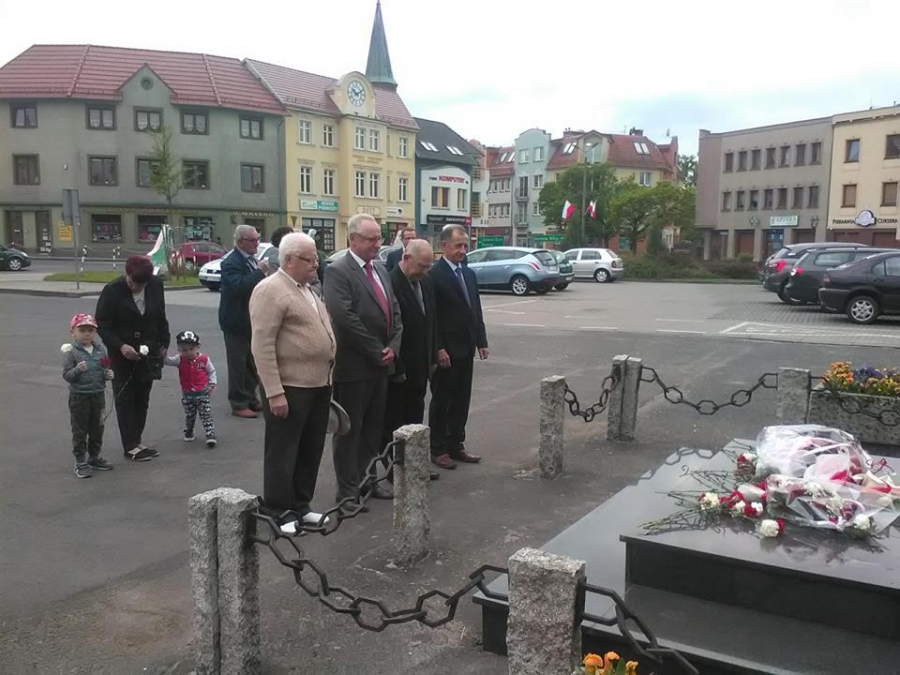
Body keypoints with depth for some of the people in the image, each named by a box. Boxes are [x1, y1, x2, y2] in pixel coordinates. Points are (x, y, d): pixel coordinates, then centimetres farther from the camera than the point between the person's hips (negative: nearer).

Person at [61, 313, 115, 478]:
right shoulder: (71, 352, -10)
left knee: (97, 428, 15)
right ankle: (81, 462, 13)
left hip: (98, 395, 5)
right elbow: (66, 375, -13)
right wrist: (78, 370, -30)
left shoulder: (101, 350, 4)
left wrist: (108, 374, -6)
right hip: (79, 396, -5)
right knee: (80, 430, 5)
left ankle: (95, 457, 30)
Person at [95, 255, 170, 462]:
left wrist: (164, 343, 8)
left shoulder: (156, 285, -5)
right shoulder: (112, 290, -16)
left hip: (148, 352, 4)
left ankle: (137, 440, 21)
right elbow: (102, 324, -12)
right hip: (122, 354, -4)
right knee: (125, 401, 1)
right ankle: (131, 447, 6)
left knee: (142, 400, 11)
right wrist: (120, 346, -24)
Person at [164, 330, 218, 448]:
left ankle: (210, 435, -9)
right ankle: (188, 433, 39)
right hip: (187, 395, 3)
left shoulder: (204, 359, -9)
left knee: (206, 416, -8)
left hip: (202, 393, -2)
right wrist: (164, 354, -37)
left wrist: (212, 384, -7)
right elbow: (168, 361, -18)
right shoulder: (179, 360, -6)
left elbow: (212, 371, 2)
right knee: (189, 416, 18)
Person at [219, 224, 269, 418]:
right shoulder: (231, 262, -17)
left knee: (252, 364, 16)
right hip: (237, 323, -8)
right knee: (238, 365, 0)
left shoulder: (252, 259, 10)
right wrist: (259, 271, -28)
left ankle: (250, 398, 27)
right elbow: (238, 286, -33)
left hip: (252, 321, 8)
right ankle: (239, 404, 7)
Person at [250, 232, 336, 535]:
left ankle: (301, 506, 27)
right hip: (289, 388, -9)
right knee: (283, 454, 3)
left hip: (319, 386, 9)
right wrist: (274, 392, -21)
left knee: (310, 453, 15)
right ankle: (279, 513, 14)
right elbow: (262, 346, -18)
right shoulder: (270, 290, -12)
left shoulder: (307, 289, 15)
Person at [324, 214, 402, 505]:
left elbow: (395, 311, 13)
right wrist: (376, 351, -16)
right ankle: (348, 489, 15)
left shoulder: (380, 269, 13)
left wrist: (393, 347, -2)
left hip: (382, 363, 8)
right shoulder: (338, 271, -12)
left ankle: (364, 480, 26)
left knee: (373, 426, 14)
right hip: (354, 365, -7)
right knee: (350, 429, 4)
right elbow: (345, 318, -21)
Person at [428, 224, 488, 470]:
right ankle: (438, 449, 15)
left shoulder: (469, 274, 12)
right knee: (441, 401, 5)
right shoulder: (434, 275, -12)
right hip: (445, 351, -7)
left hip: (466, 348, 7)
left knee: (461, 401, 13)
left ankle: (456, 445, 24)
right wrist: (439, 349, -19)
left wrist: (481, 341, 9)